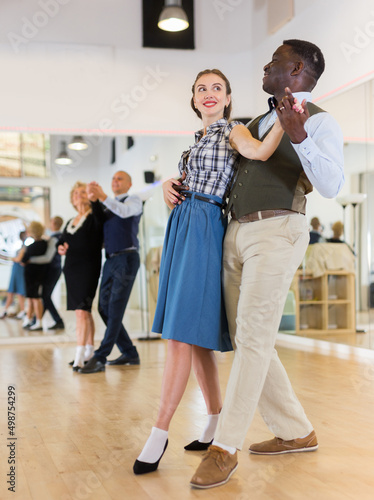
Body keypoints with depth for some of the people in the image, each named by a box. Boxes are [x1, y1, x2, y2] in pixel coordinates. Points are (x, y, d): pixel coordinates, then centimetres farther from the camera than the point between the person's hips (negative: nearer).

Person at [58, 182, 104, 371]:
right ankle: (89, 352, 22)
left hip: (88, 268, -7)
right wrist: (60, 247, 5)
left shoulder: (94, 218, -3)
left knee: (81, 311, -15)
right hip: (71, 268, 7)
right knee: (84, 312, 13)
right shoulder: (70, 222, 18)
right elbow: (62, 241, 27)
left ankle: (80, 356, -17)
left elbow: (101, 217, -27)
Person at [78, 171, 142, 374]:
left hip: (126, 258, -7)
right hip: (110, 260, 7)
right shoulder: (106, 209, 22)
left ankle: (100, 358, -13)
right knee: (104, 308, 4)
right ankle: (129, 353, 15)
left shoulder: (134, 200, 6)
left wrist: (103, 197, -30)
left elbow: (124, 211, -18)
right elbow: (99, 236, 14)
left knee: (115, 309, -11)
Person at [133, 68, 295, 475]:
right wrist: (169, 184, 6)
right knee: (195, 333, 9)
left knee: (182, 332, -13)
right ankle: (217, 423, 18)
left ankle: (160, 432, -9)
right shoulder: (198, 138, 23)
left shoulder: (233, 132, 1)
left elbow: (261, 152, -21)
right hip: (182, 228, 8)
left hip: (205, 231, -8)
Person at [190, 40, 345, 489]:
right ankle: (296, 433, 20)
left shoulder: (318, 121, -2)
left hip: (277, 233, -8)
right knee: (247, 341, 8)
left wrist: (299, 136, -34)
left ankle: (224, 448, -4)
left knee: (253, 338, -11)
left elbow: (331, 185, -19)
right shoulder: (256, 124, 21)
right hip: (235, 234, 8)